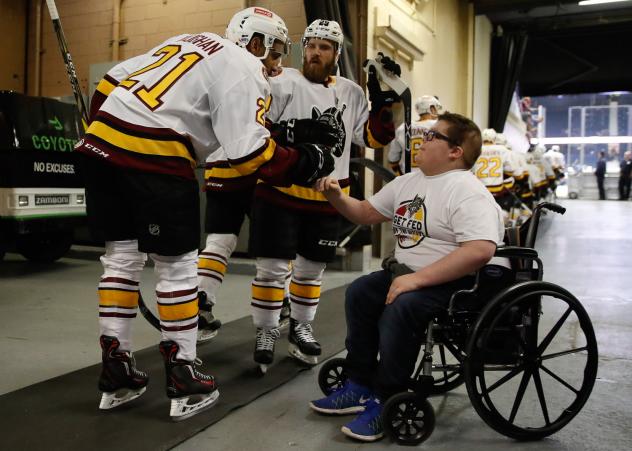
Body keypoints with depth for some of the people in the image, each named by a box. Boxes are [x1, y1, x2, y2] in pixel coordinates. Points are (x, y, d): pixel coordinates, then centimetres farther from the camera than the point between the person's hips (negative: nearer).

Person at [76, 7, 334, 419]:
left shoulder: (188, 41, 24)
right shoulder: (245, 71, 0)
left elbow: (110, 83, 22)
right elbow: (251, 153, -11)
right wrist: (305, 163, 2)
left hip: (101, 143, 8)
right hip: (154, 159, -8)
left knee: (122, 258, 15)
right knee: (177, 265, 5)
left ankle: (116, 375, 22)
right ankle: (184, 383, 13)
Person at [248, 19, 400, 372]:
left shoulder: (351, 93, 10)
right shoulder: (283, 83, -4)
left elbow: (374, 137, 7)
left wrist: (384, 101, -5)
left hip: (327, 197, 4)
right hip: (281, 191, -4)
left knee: (311, 268, 15)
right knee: (273, 266, -1)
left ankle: (301, 327, 33)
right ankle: (266, 332, 16)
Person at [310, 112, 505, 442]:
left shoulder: (467, 192, -18)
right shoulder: (408, 182, 12)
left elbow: (481, 251, -32)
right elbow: (367, 213, 21)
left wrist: (417, 279, -32)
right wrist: (337, 198, -1)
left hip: (453, 281, -9)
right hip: (409, 274, 10)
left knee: (399, 308, -30)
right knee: (359, 293, 4)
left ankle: (387, 401, -12)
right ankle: (362, 387, 11)